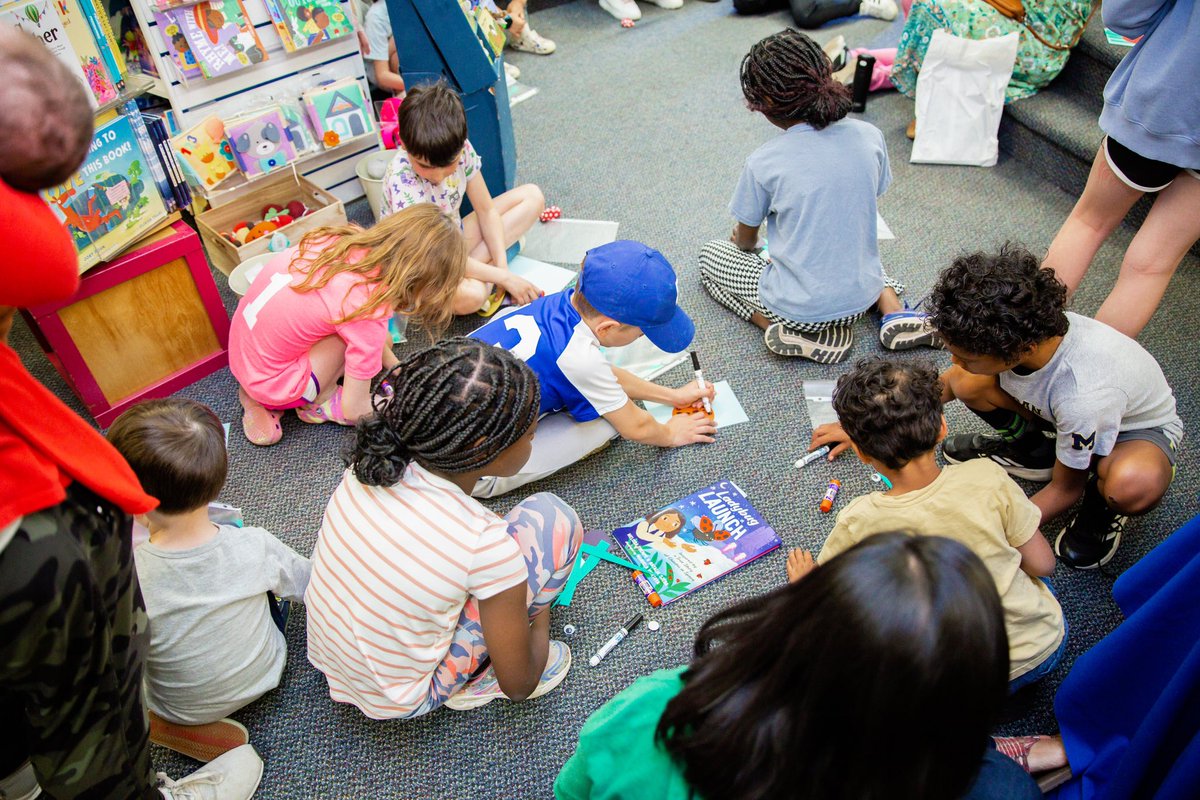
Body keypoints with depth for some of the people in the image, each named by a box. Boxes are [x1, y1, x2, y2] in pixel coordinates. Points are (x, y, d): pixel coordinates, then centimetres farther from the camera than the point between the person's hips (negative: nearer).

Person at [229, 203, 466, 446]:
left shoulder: (338, 240, -10)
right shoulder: (369, 312, -28)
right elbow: (354, 409, -18)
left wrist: (396, 369, 16)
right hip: (272, 384, -7)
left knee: (380, 342, 12)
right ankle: (318, 401, 5)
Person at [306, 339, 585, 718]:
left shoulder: (368, 466, -16)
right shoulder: (488, 544, -31)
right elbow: (519, 685, -15)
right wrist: (540, 611, 4)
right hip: (396, 703, -5)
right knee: (552, 518, -10)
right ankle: (477, 678, 4)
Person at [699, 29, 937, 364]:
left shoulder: (763, 163, -19)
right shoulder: (870, 136, -8)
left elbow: (745, 239, -2)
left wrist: (744, 241, 24)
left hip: (799, 308, -5)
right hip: (863, 296, 5)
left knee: (710, 254, 18)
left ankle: (793, 331, 0)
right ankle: (894, 311, 13)